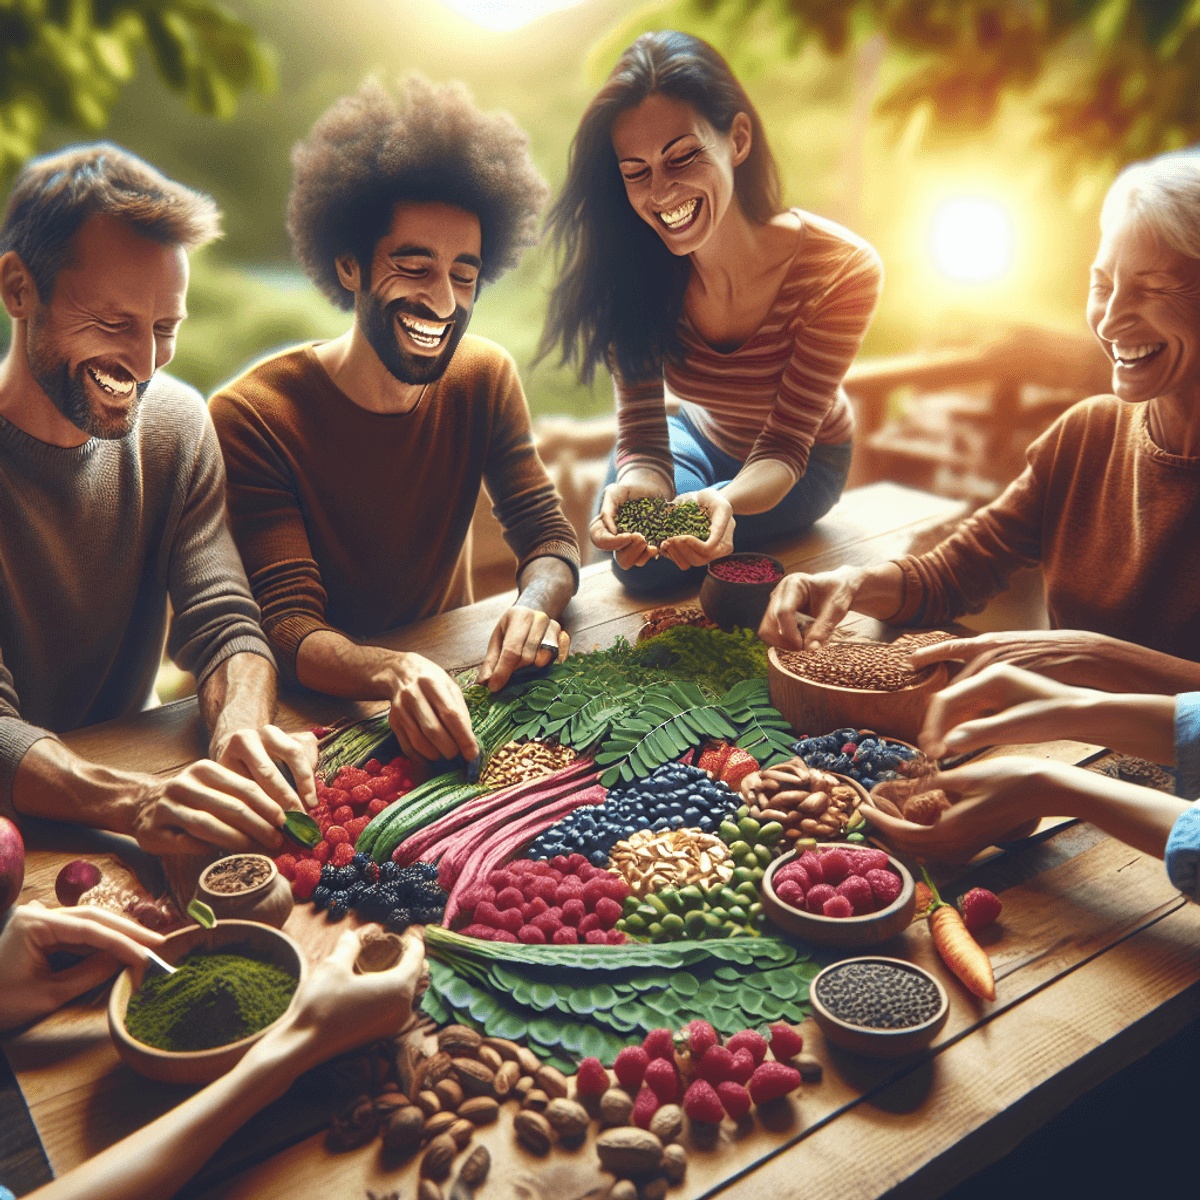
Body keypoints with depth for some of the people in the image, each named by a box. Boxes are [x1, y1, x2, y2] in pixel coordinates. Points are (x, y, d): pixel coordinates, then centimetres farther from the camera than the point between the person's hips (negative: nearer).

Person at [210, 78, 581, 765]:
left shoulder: (486, 377, -2)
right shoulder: (250, 417, -19)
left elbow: (549, 535, -6)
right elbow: (289, 625, -26)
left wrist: (536, 603, -31)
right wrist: (394, 673, -48)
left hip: (451, 668, 4)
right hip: (324, 703, -4)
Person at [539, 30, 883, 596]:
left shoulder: (841, 272, -33)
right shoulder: (635, 266, -25)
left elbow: (785, 447, -29)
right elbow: (642, 432, -27)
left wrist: (725, 501, -54)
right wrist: (637, 485, -53)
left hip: (802, 463, -2)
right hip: (701, 438, 3)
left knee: (653, 563, -21)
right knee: (634, 544, -21)